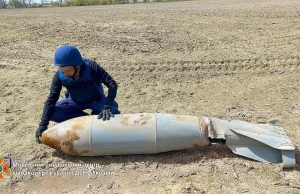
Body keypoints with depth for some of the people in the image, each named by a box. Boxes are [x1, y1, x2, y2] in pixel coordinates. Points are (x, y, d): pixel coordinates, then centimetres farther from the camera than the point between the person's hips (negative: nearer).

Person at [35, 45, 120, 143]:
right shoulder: (60, 75, -23)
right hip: (75, 102, 3)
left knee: (113, 111, -31)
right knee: (52, 113, -20)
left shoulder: (91, 67, -32)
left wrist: (107, 107, -46)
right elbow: (51, 99, -17)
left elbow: (112, 84, -35)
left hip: (96, 100, -2)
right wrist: (43, 124, -24)